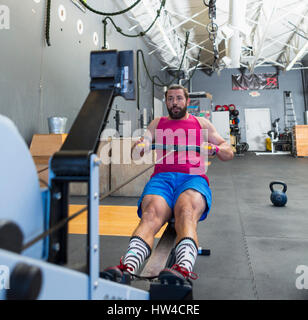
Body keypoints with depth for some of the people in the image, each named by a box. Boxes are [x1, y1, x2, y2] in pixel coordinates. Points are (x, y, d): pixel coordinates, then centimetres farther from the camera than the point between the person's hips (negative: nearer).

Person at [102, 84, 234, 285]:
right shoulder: (158, 123, 30)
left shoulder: (201, 123, 28)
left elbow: (229, 153, 23)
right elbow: (136, 153, 18)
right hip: (162, 178, 1)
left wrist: (215, 149, -1)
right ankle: (127, 269, -52)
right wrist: (139, 147, -8)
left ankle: (183, 269, -58)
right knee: (151, 215, -33)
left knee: (186, 213, -36)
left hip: (193, 178, -1)